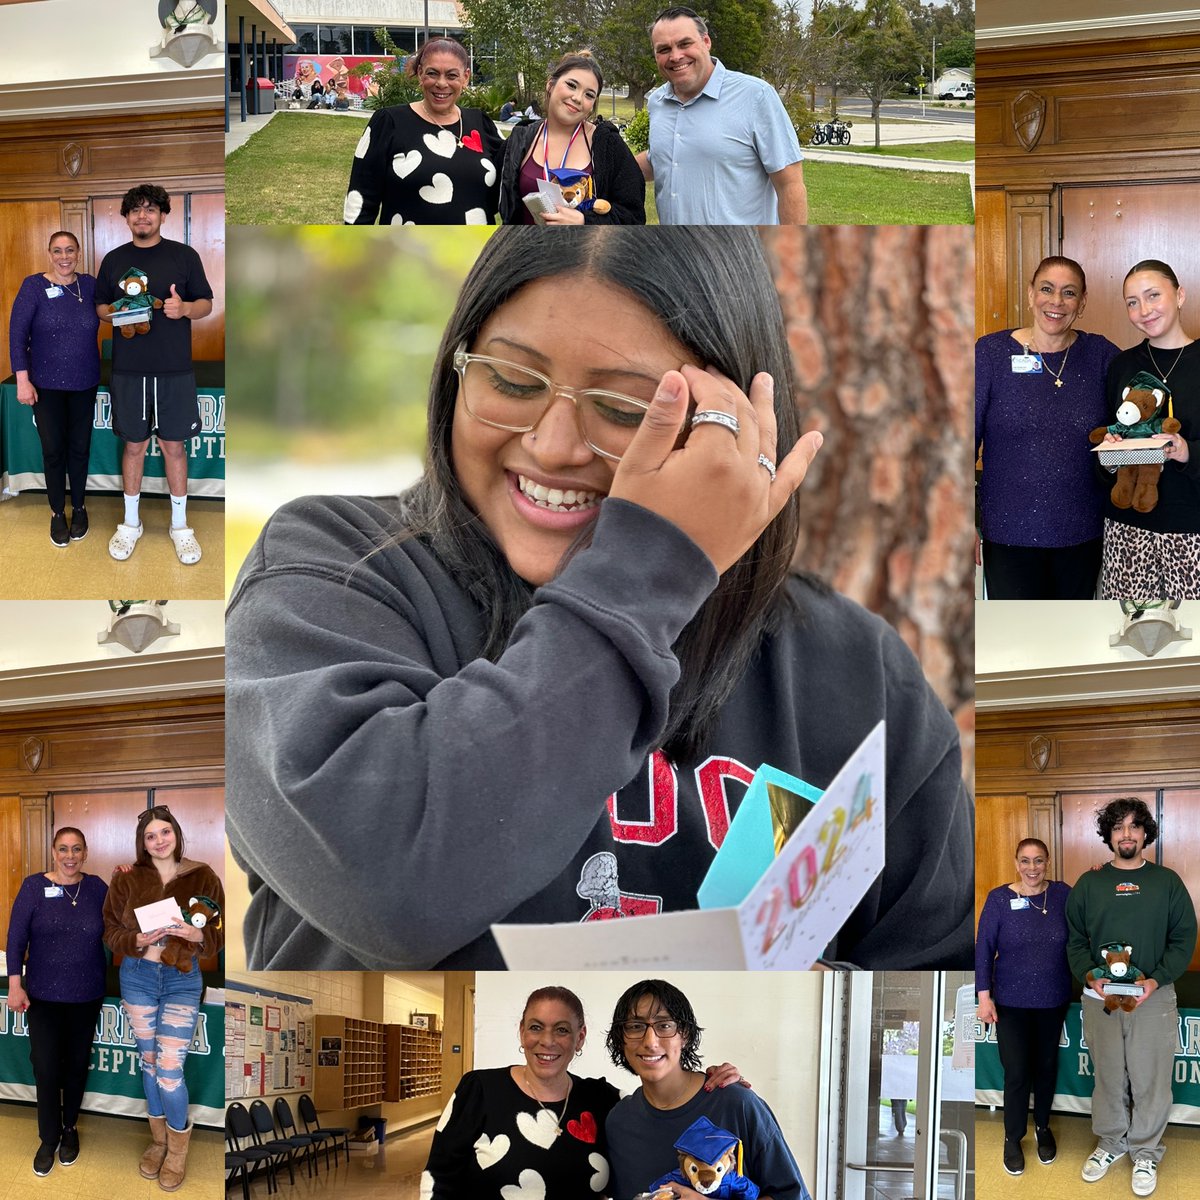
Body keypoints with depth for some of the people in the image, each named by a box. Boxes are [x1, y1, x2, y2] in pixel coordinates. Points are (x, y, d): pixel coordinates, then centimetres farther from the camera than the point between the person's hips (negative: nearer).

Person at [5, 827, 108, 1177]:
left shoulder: (97, 887, -1)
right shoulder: (34, 886, -8)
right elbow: (16, 937, -7)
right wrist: (14, 984, -11)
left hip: (86, 995, 2)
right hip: (43, 996, -2)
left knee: (77, 1064, 13)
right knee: (45, 1067, -2)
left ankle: (69, 1127, 32)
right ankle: (49, 1138, 15)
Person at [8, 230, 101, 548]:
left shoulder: (89, 285, 0)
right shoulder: (34, 286, -9)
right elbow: (17, 332, -10)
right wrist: (23, 380, -14)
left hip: (84, 383, 2)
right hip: (47, 384, -2)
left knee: (79, 447, 11)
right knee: (53, 449, 4)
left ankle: (79, 507, 28)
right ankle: (57, 512, 20)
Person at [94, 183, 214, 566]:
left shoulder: (184, 256, 1)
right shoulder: (114, 260, 7)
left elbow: (206, 304, 5)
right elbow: (100, 307, 15)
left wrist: (184, 308, -17)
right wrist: (114, 313, -9)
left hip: (174, 369, -1)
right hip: (128, 369, 2)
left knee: (174, 446, 5)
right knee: (134, 445, 9)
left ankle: (180, 524, 17)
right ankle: (131, 523, 21)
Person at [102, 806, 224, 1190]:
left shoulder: (204, 878, -4)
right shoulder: (127, 881, -2)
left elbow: (221, 932, -2)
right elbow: (111, 932, 0)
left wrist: (196, 935, -23)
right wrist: (139, 940, -20)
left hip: (183, 980, -2)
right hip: (138, 977, 2)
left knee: (170, 1069, -6)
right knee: (149, 1062, 12)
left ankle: (178, 1148, 13)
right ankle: (159, 1140, 29)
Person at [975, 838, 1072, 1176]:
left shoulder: (1062, 894, -3)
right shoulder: (999, 898, -9)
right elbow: (984, 948, -7)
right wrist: (984, 995, -11)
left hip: (1053, 1000, 2)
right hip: (1011, 1001, -2)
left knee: (1046, 1066, 16)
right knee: (1016, 1072, -1)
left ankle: (1043, 1127, 37)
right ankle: (1013, 1138, 17)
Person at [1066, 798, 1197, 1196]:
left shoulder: (1167, 882, 1)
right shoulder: (1089, 883, 5)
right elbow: (1074, 941, 5)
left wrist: (1157, 980, -15)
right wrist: (1091, 977, -12)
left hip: (1154, 998, -1)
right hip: (1099, 998, 1)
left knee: (1150, 1080, 4)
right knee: (1108, 1076, 11)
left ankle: (1146, 1152, 20)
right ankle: (1110, 1143, 29)